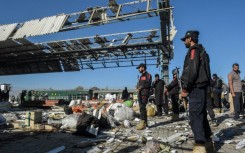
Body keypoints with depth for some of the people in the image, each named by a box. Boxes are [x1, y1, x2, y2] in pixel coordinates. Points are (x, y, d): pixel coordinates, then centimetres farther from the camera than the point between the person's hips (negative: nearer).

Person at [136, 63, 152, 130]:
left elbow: (148, 84, -13)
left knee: (142, 108, -16)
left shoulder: (148, 75, -1)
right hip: (140, 94, 9)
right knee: (142, 108, 8)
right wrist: (138, 87, 1)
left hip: (145, 93, -8)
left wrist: (141, 86, -9)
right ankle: (145, 123, 15)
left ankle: (142, 123, -17)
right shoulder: (141, 76, 25)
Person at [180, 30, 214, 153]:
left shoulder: (194, 50, -7)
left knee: (195, 117, -10)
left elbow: (192, 70, -18)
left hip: (196, 88, -10)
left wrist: (185, 88, -14)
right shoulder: (201, 51, 22)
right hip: (200, 87, 10)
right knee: (201, 116, 14)